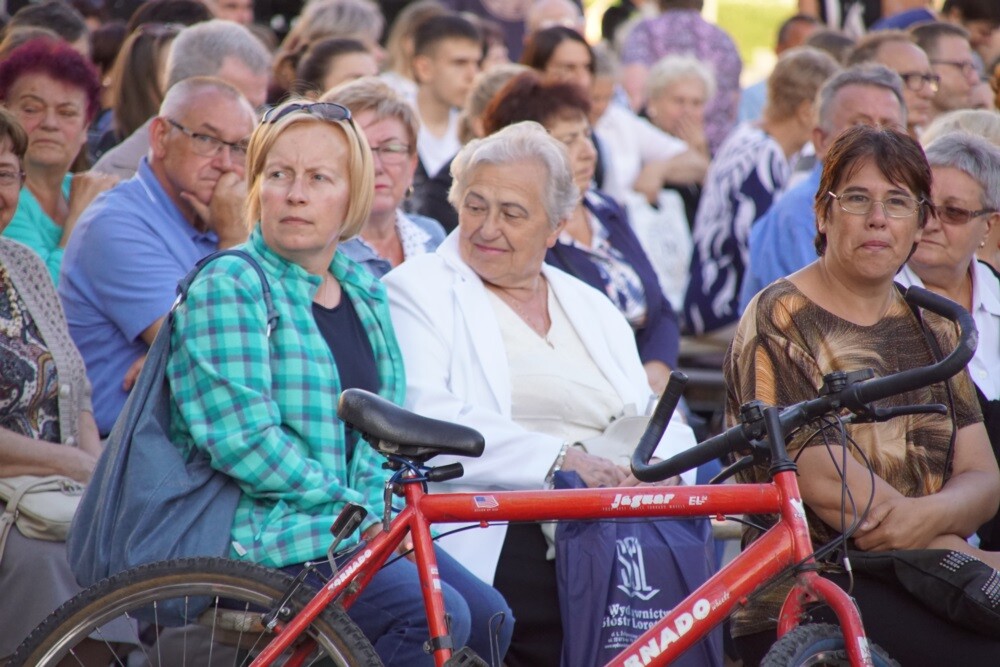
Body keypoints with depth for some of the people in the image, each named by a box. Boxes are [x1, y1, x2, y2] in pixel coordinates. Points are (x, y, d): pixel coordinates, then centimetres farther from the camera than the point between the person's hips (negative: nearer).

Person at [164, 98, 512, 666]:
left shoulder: (363, 289, 15)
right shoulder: (227, 288, -8)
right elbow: (243, 439, -17)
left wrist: (380, 505, -3)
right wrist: (354, 509, -15)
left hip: (361, 528, 8)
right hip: (266, 532, -8)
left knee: (489, 617, -10)